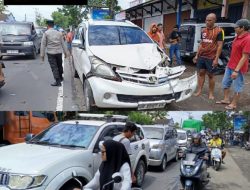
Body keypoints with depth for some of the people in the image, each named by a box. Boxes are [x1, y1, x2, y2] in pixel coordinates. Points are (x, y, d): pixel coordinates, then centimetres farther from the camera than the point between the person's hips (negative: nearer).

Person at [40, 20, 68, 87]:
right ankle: (60, 78, 37)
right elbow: (63, 43, 9)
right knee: (59, 65, 19)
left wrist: (42, 54, -4)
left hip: (51, 53, -4)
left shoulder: (46, 33, -5)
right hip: (59, 52, 4)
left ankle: (58, 81, -7)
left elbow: (43, 45, -7)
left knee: (54, 67, -3)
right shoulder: (59, 33, 7)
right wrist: (65, 52, 15)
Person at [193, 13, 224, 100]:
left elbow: (219, 46, -11)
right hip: (201, 56, 5)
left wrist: (216, 59, -16)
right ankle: (199, 91, 17)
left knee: (210, 75, 4)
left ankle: (211, 93, 15)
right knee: (201, 73, 9)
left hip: (211, 58, -5)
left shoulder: (218, 31, -9)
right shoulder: (203, 31, 8)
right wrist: (197, 55, 11)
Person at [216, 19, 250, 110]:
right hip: (230, 66, 9)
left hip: (238, 68, -9)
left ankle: (233, 104, 17)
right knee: (225, 83, 18)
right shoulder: (238, 37, 7)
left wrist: (236, 70, -25)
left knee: (237, 87, 5)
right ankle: (226, 99, 33)